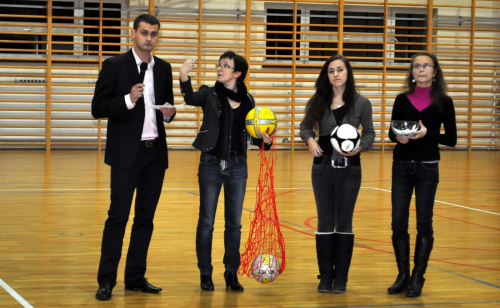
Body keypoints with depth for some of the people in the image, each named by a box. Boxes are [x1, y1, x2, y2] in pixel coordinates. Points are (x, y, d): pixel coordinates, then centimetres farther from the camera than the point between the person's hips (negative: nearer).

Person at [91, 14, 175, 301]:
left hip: (156, 153, 5)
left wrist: (169, 113, -3)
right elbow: (98, 108, -7)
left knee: (146, 217, 8)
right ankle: (107, 280, -1)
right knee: (118, 216, -6)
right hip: (126, 153, -5)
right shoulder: (114, 66, -4)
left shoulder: (164, 68, 10)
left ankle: (136, 277, 16)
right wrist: (129, 99, -21)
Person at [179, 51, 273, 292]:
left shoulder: (247, 100, 5)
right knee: (206, 221, 3)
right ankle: (205, 274, 13)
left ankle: (231, 273, 19)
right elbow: (191, 99, -27)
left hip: (237, 166, 3)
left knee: (234, 223, 8)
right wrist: (185, 79, -45)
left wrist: (263, 140, -7)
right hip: (211, 164, -2)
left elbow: (249, 134, 13)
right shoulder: (210, 94, -4)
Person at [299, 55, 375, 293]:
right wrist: (310, 140, -8)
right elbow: (305, 126, 13)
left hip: (349, 168, -1)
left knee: (344, 223, 5)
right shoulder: (317, 102, 1)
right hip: (323, 167, 1)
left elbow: (369, 132, 4)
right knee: (325, 223, 6)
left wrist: (360, 147, -16)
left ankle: (341, 277, 13)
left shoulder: (361, 103, -2)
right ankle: (325, 276, 14)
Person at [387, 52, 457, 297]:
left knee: (424, 224, 1)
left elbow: (452, 139, -2)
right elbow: (391, 132, 9)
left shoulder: (443, 102, -1)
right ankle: (402, 275, 14)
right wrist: (398, 137, -14)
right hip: (401, 166, 2)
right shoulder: (402, 100, 4)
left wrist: (428, 134, -18)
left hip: (427, 168, -2)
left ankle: (418, 277, 10)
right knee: (398, 223, 1)